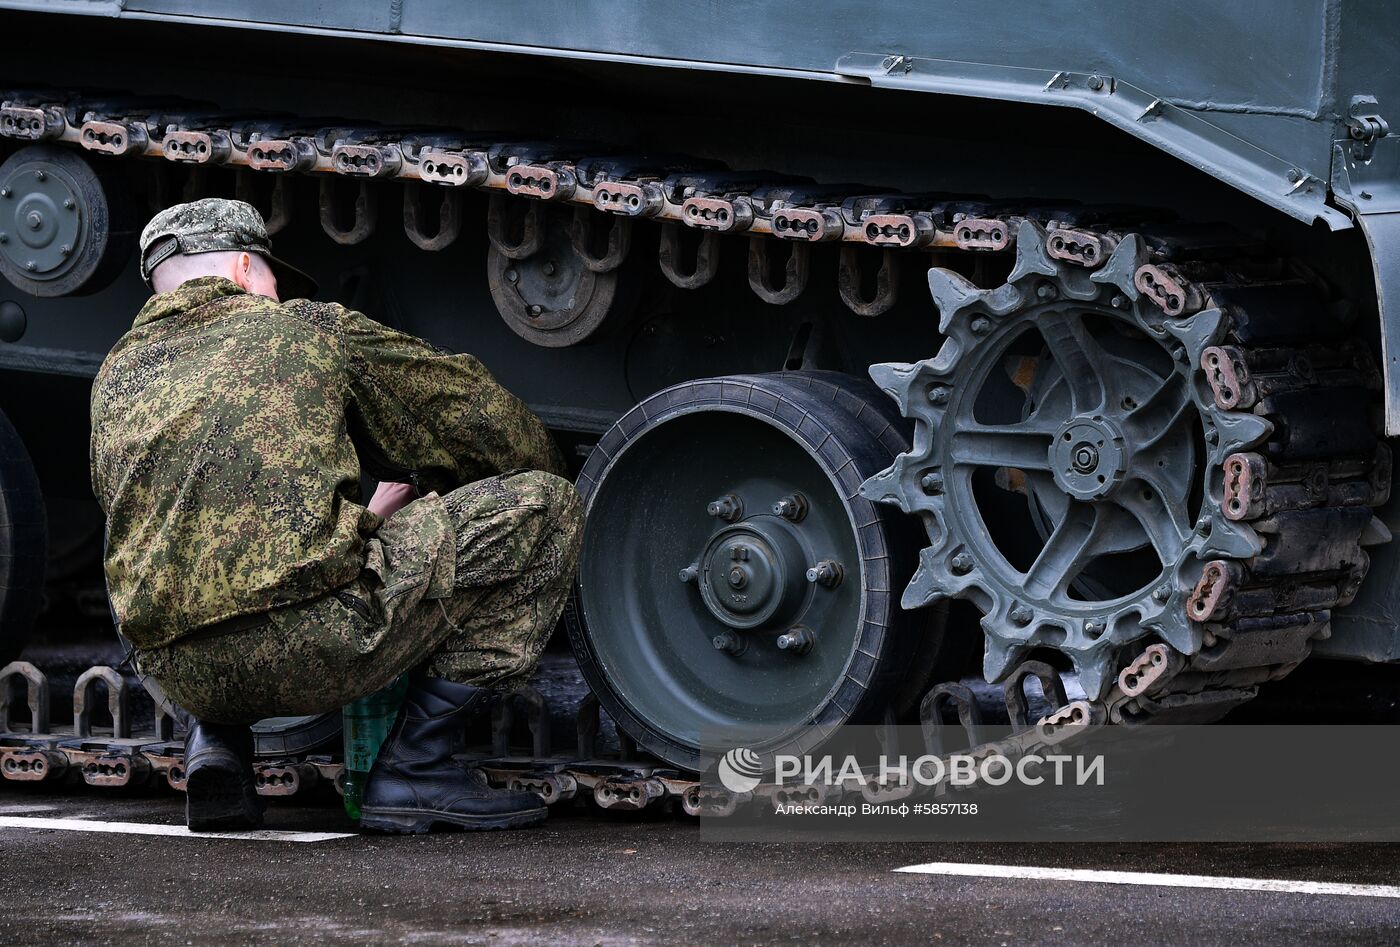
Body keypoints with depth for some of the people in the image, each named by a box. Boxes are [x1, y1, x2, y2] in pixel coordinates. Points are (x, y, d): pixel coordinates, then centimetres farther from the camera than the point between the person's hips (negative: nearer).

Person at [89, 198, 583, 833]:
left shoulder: (117, 376, 23)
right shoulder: (309, 330, 11)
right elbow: (477, 413, 19)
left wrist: (362, 520, 41)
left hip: (178, 674, 6)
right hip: (321, 649, -6)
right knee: (543, 503, 8)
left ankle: (215, 746, 15)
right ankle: (417, 767, 3)